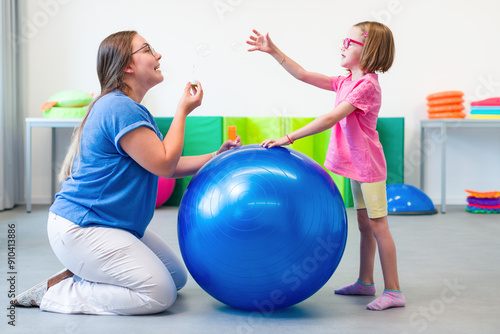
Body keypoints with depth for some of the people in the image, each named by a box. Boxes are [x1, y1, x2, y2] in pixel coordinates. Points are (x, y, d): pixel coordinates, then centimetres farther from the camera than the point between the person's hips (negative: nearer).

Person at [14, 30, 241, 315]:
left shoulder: (133, 109, 16)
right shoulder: (120, 108, -19)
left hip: (117, 225, 11)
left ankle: (81, 276, 10)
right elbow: (163, 165, -19)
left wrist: (215, 158, 5)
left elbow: (167, 167, 15)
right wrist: (183, 111, -10)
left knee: (177, 277, 11)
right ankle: (55, 291, -7)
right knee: (160, 294, -16)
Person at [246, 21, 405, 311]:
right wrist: (273, 51, 5)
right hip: (357, 166, 9)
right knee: (364, 224, 16)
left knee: (378, 226, -4)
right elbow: (304, 75, 11)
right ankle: (365, 282, 27)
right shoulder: (345, 82, 10)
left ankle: (393, 291, 4)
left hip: (368, 167, -9)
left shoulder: (367, 85, -19)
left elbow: (331, 119, -26)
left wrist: (289, 138, -26)